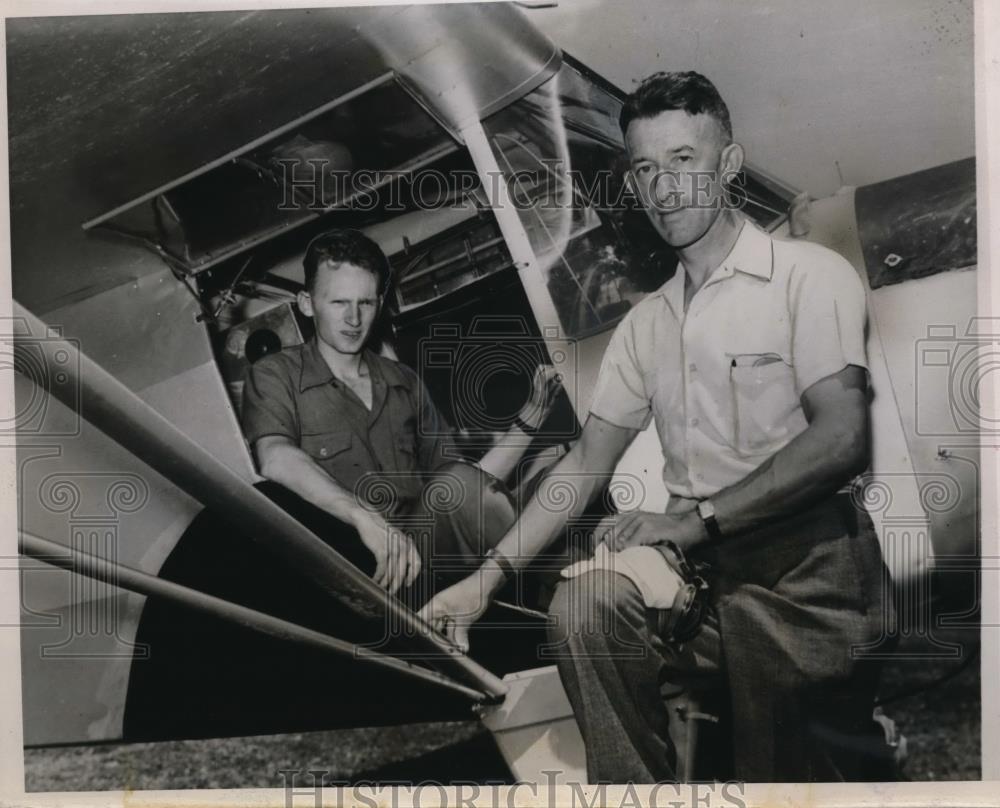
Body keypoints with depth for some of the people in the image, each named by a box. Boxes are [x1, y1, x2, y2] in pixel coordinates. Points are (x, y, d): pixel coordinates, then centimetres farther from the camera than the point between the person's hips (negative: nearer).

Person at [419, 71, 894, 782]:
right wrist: (490, 576, 4)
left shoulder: (811, 275, 0)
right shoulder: (645, 323, 17)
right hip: (698, 564, 4)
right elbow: (587, 463, 13)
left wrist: (696, 519, -16)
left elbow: (841, 439, -13)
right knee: (581, 604, -23)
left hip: (806, 563, -4)